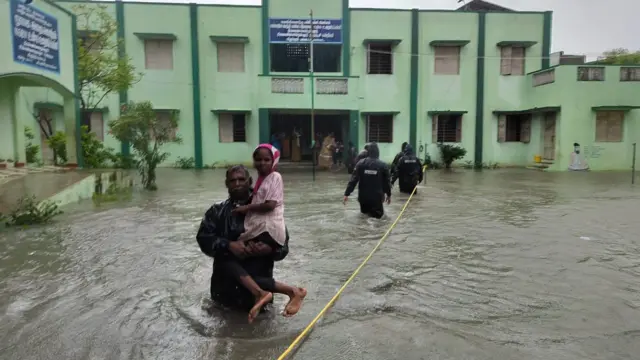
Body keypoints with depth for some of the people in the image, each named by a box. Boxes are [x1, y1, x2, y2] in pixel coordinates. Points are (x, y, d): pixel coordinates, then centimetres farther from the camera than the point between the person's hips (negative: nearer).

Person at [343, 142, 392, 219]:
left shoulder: (361, 163, -5)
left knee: (364, 211, 29)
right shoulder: (383, 165, -6)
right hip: (377, 197, -2)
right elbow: (387, 182, 0)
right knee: (379, 213, 17)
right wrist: (389, 195, 15)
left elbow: (353, 179, -9)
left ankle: (366, 210, 2)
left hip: (363, 196, 2)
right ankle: (373, 211, -8)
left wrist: (347, 194, -6)